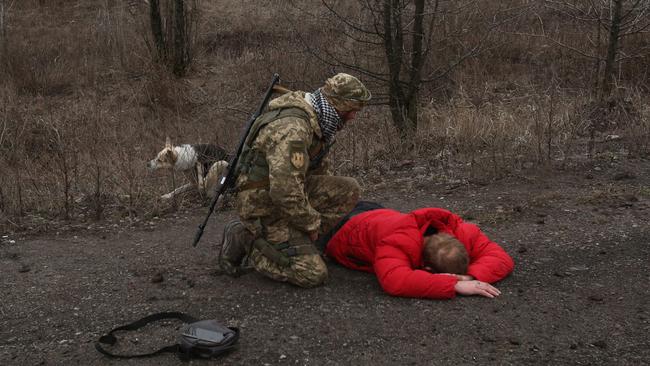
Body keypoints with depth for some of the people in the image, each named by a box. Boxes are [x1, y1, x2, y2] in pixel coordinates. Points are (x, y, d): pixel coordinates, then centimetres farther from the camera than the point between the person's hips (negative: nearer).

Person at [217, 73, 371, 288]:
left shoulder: (316, 122, 4)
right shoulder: (293, 128, -29)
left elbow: (321, 169, 19)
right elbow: (285, 192, -33)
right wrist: (312, 223, -17)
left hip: (290, 194, 9)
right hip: (265, 208, -9)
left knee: (349, 189, -1)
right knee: (313, 274, -14)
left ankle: (302, 239, 5)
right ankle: (245, 240, 0)